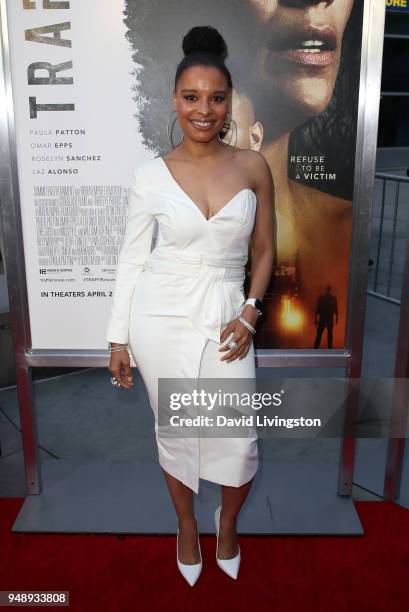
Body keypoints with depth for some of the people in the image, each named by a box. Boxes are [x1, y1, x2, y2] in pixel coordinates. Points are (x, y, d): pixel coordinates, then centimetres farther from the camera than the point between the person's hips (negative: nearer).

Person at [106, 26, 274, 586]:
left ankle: (228, 520, 38)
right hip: (162, 316, 0)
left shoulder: (253, 166, -2)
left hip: (226, 315, 1)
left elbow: (263, 250, 6)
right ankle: (187, 524, 42)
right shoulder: (151, 176, -4)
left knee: (240, 440, 4)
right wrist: (119, 338, 2)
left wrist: (249, 314, -6)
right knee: (175, 431, 13)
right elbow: (131, 259, 1)